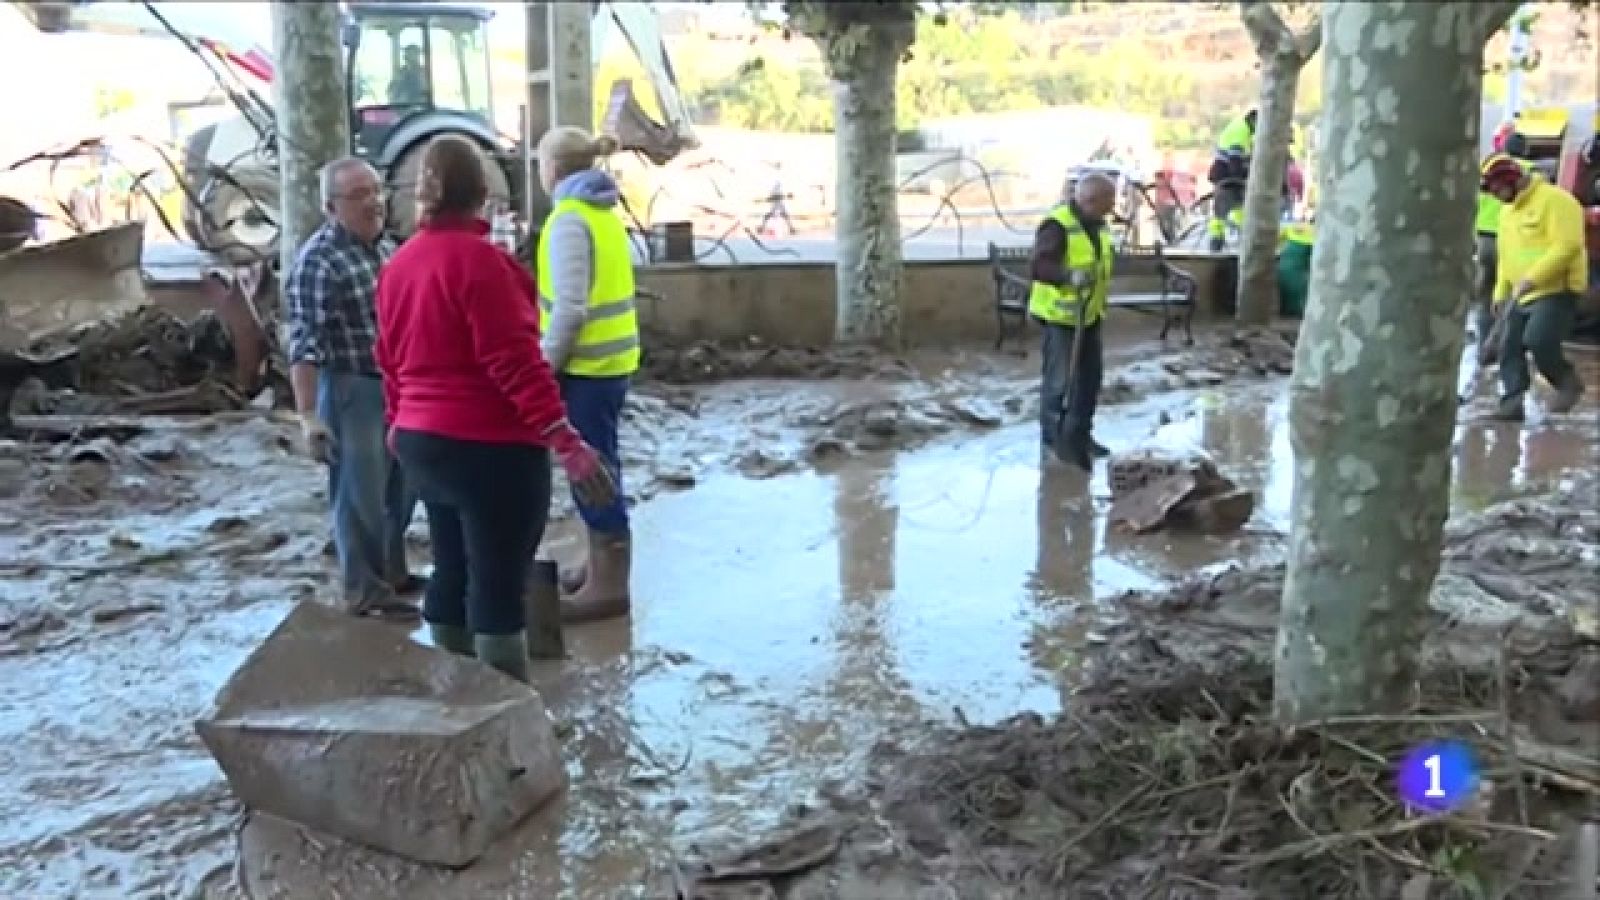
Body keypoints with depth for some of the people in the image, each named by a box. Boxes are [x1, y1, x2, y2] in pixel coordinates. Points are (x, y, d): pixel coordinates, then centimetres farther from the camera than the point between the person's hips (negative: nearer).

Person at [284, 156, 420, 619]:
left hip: (401, 387, 8)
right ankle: (365, 591, 14)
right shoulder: (317, 260, -17)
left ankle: (392, 572, 34)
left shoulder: (387, 246, 9)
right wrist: (308, 415, -25)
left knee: (400, 490, 18)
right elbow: (304, 344, -21)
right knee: (361, 495, 1)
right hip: (351, 391, -8)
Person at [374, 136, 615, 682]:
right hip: (489, 448, -8)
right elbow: (514, 359, -22)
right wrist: (565, 441, -22)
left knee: (452, 576, 17)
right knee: (498, 590, -4)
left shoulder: (398, 265, 9)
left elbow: (391, 359, 18)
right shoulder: (478, 259, -16)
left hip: (423, 442, 8)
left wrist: (399, 423, 32)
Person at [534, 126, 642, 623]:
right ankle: (601, 565, 30)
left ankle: (608, 586, 6)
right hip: (609, 359, 9)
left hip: (587, 363, -9)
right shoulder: (602, 212, 12)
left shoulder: (569, 220, -16)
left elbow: (570, 309, -22)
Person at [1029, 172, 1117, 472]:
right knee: (1059, 379, -3)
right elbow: (1037, 267, -31)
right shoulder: (1057, 225, -21)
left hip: (1089, 314, 9)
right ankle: (1054, 437, 11)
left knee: (1091, 376, 14)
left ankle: (1079, 435, 27)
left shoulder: (1097, 225, 8)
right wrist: (1069, 275, -47)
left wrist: (1101, 296, 24)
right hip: (1060, 315, -9)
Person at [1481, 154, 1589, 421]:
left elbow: (1567, 246, -22)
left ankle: (1568, 381, 4)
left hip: (1557, 290, -9)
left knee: (1537, 341, -21)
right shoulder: (1507, 211, 16)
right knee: (1509, 346, 1)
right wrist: (1501, 293, 17)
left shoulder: (1555, 200, -12)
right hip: (1521, 295, 9)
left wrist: (1532, 278, -26)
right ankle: (1512, 403, 3)